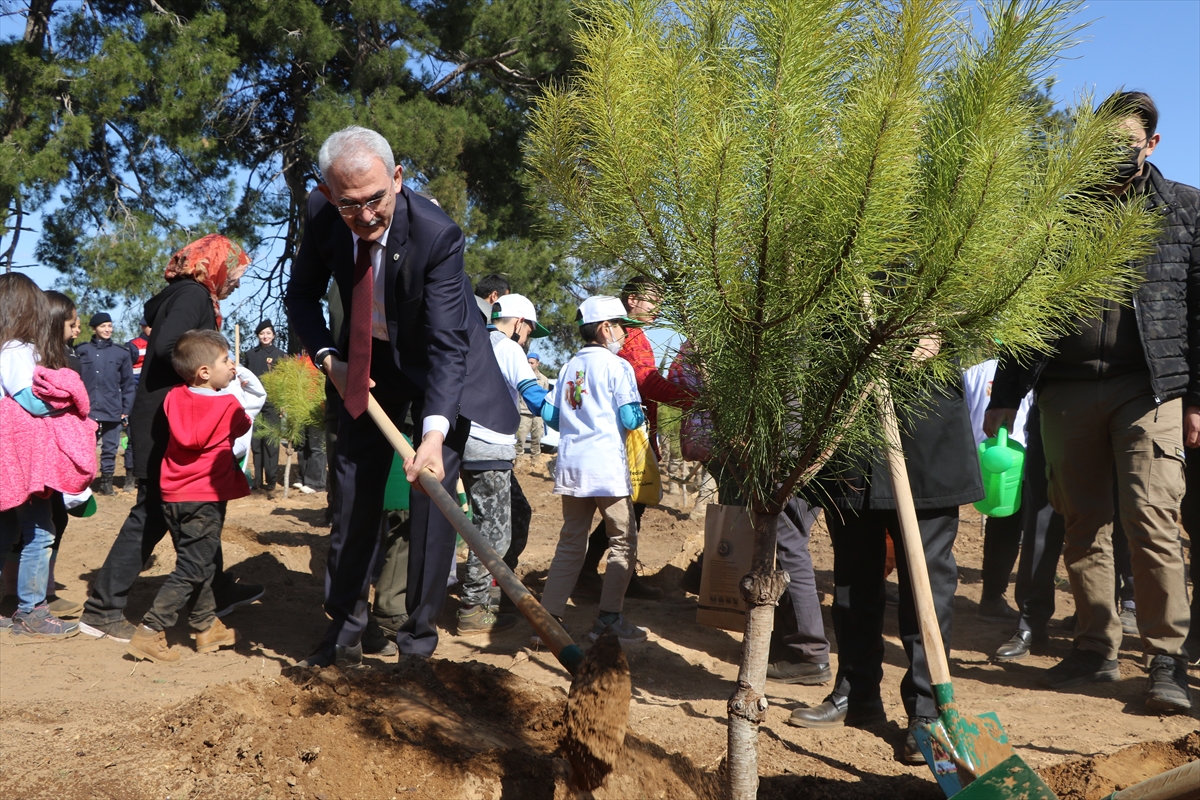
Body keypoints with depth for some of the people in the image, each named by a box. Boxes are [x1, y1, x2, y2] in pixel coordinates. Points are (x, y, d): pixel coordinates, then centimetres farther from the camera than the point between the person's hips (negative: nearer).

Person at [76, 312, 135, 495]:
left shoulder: (122, 353, 7)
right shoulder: (81, 351, 6)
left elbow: (128, 384, 8)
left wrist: (126, 409, 3)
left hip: (113, 410, 1)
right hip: (86, 410, -1)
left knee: (110, 448, 5)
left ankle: (107, 480, 14)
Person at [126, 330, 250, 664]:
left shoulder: (175, 398, 2)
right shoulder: (228, 405, -11)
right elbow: (243, 426, 7)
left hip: (174, 495, 7)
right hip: (205, 497, -7)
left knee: (201, 562, 18)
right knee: (191, 570, -3)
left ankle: (208, 626, 27)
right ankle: (150, 632, -8)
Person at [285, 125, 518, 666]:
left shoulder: (438, 236, -33)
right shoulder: (320, 215, -19)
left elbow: (447, 342, -36)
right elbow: (302, 294, -1)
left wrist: (434, 434, -47)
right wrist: (328, 358, -17)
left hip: (440, 360, -4)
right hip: (366, 361, 4)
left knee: (432, 488, -10)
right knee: (353, 486, 5)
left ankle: (419, 637, 1)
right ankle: (344, 632, 16)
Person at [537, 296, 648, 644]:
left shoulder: (569, 367, 14)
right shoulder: (617, 366, -5)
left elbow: (550, 415, 13)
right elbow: (631, 419, -12)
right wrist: (639, 413, 10)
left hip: (570, 465, 6)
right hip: (606, 465, -6)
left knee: (571, 542, 11)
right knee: (623, 541, 5)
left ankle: (548, 616, 6)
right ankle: (610, 617, 3)